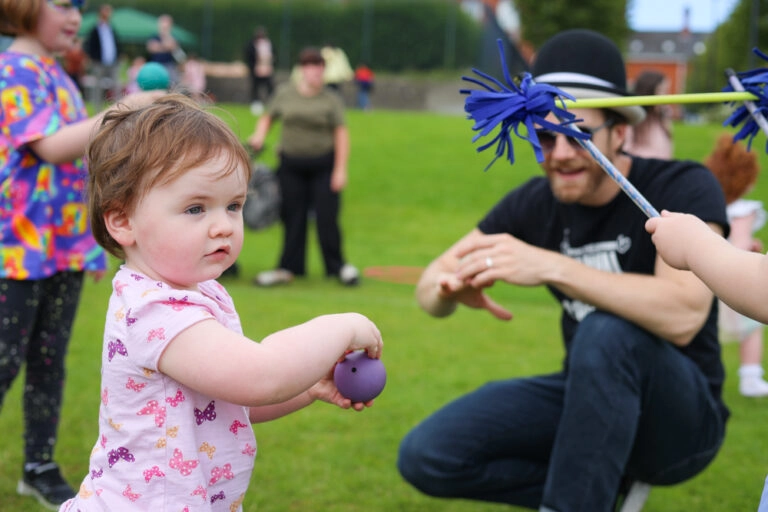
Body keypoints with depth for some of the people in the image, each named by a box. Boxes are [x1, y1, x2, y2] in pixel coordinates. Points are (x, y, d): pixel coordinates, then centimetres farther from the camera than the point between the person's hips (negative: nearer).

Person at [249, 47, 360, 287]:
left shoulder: (331, 100, -1)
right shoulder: (285, 94, 5)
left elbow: (341, 134, -3)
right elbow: (267, 118, 16)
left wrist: (340, 169, -9)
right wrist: (259, 136, -5)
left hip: (323, 166, -2)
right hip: (291, 165, 2)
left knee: (326, 217, -3)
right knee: (292, 216, 6)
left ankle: (337, 265, 13)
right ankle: (289, 267, 16)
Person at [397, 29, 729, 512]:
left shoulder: (684, 188, -19)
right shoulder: (536, 203, -3)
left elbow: (683, 314, -36)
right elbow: (430, 288, -4)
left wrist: (550, 266, -43)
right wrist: (450, 287, -30)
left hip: (682, 417, -5)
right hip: (586, 399, 6)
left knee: (608, 332, -36)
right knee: (426, 457, -12)